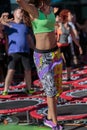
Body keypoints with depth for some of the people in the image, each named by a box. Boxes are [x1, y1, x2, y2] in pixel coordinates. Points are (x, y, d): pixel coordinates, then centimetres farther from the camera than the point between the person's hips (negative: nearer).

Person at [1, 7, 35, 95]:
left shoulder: (25, 26, 16)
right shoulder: (8, 24, 6)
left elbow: (29, 39, 20)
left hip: (25, 52, 4)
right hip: (13, 52, -3)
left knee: (28, 71, 3)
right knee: (10, 71, -10)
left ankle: (28, 89, 14)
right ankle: (5, 91, -6)